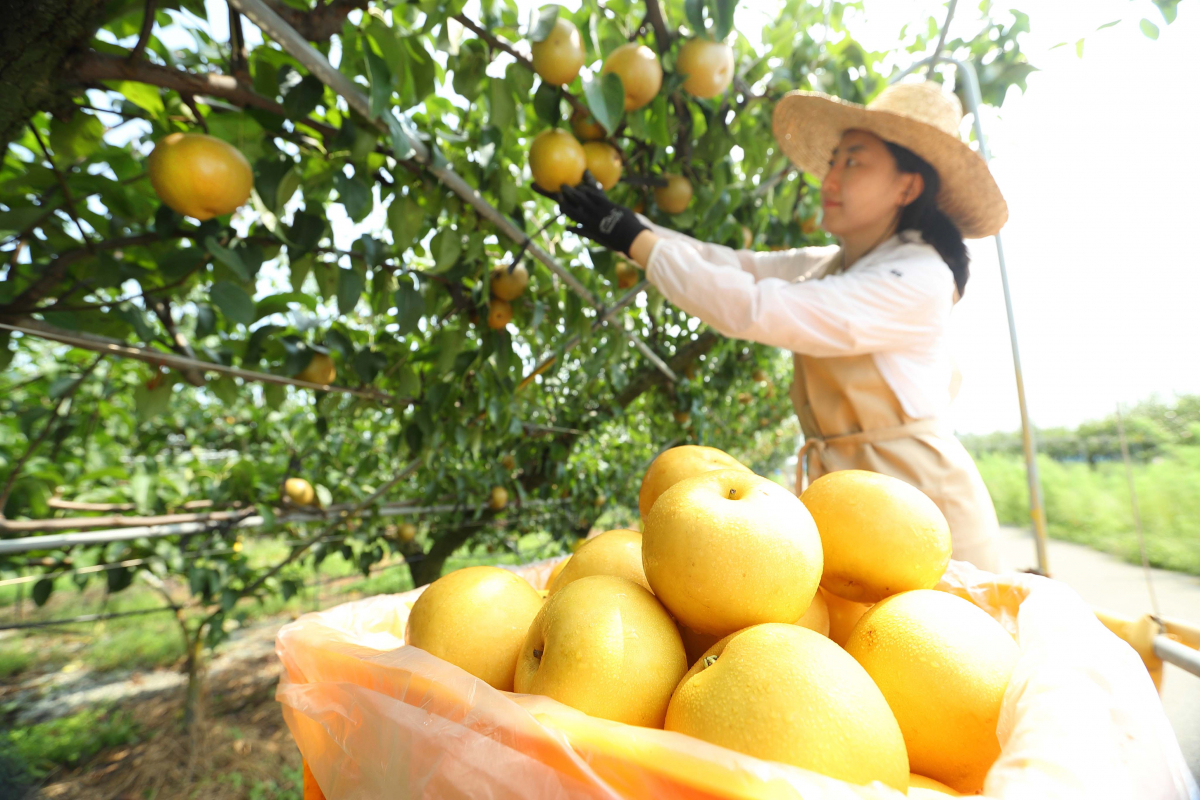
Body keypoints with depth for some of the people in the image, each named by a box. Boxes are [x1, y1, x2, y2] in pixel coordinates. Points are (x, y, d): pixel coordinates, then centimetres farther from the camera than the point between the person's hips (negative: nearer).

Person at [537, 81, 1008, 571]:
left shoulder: (917, 278, -16)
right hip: (841, 492, 6)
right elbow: (733, 265, 4)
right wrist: (624, 222, -1)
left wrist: (635, 241, -18)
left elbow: (752, 309, -25)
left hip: (912, 497, -6)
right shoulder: (826, 268, 10)